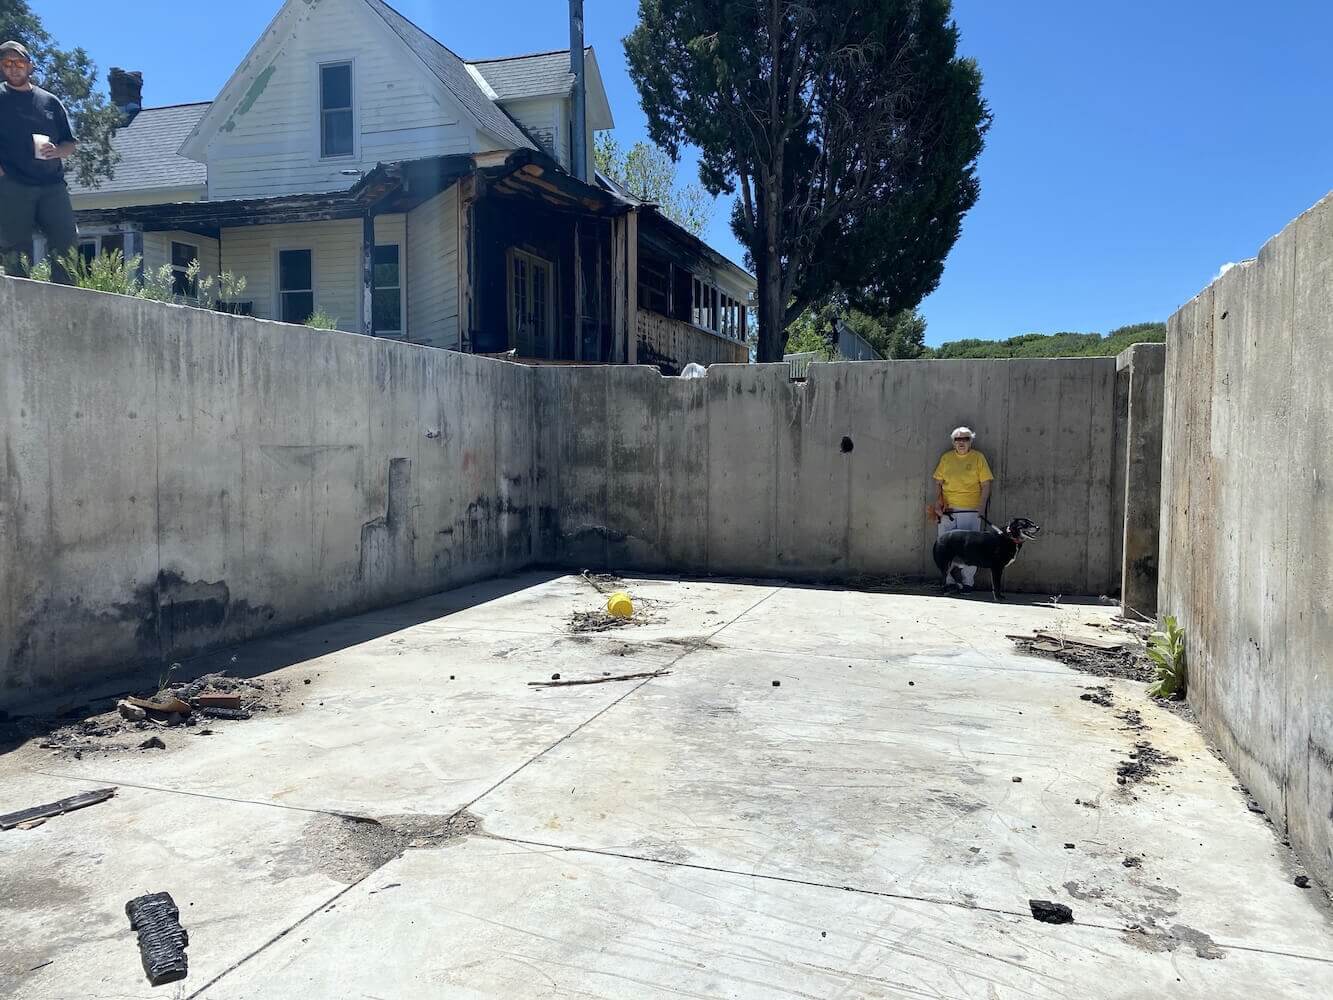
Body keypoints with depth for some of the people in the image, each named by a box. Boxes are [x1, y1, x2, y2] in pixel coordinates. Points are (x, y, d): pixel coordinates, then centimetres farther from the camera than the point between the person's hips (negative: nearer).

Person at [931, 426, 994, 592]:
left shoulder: (978, 458, 3)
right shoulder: (946, 458, 10)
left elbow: (986, 484, 1)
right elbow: (938, 482, 13)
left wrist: (982, 506, -8)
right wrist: (938, 501, 1)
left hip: (971, 510, -3)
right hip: (948, 510, 3)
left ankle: (967, 582, 6)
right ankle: (949, 581, 10)